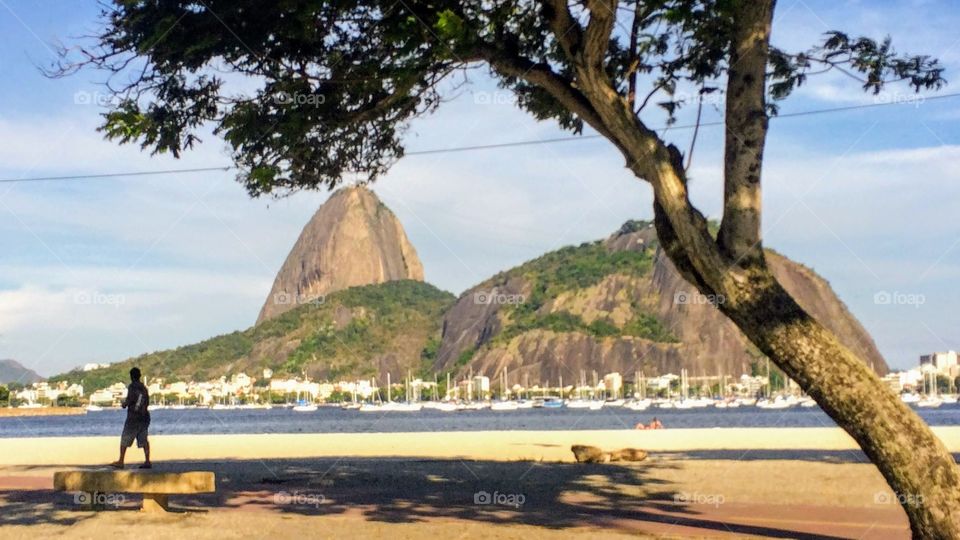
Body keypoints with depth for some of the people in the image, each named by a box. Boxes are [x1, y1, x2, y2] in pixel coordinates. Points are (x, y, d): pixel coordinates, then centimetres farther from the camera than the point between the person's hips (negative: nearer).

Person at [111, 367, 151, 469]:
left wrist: (124, 403, 4)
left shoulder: (132, 387, -8)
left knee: (125, 439, 2)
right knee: (143, 439, 5)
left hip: (133, 417, -6)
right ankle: (147, 461, -4)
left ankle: (120, 462, 2)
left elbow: (130, 399, -17)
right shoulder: (144, 388, 12)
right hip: (144, 416, 6)